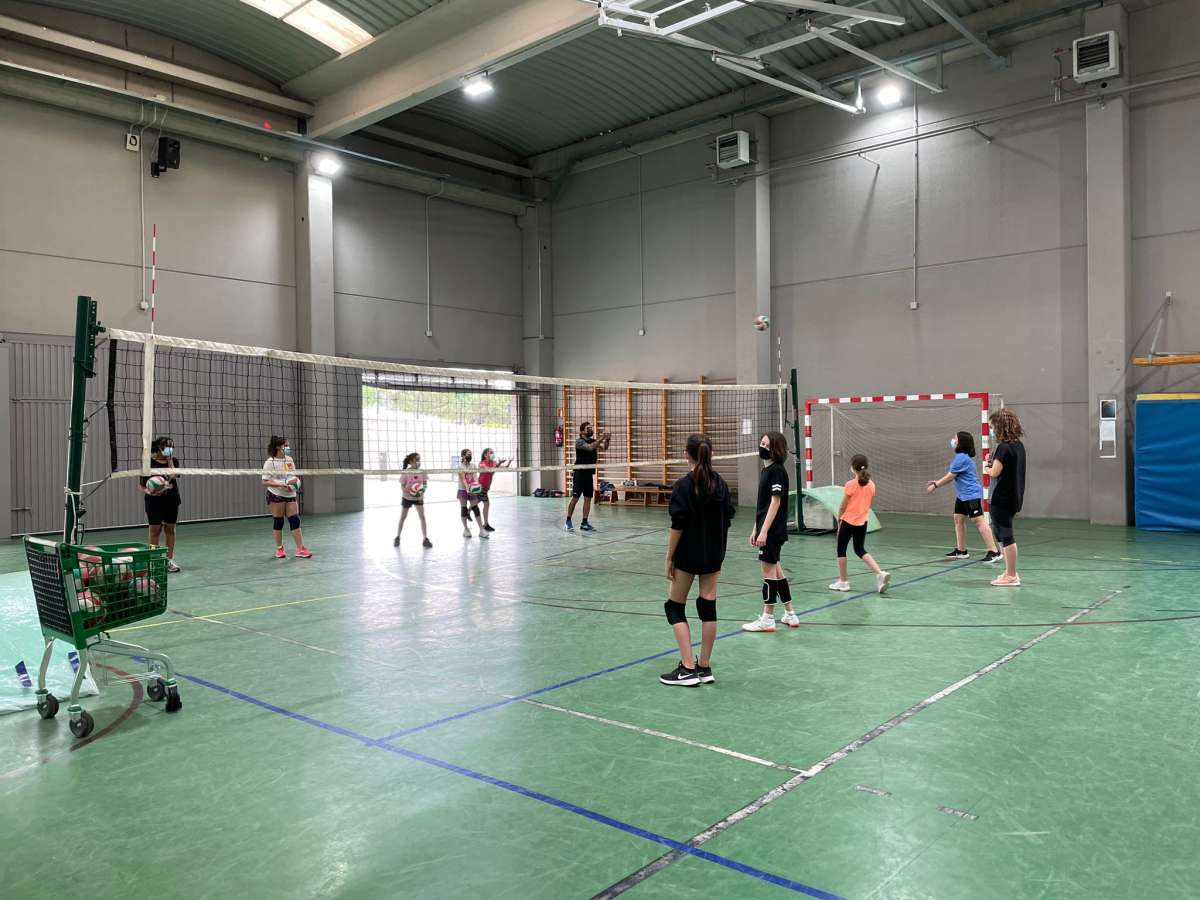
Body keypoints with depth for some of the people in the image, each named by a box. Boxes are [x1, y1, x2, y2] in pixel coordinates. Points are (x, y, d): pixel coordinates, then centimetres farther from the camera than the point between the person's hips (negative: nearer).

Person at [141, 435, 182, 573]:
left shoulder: (174, 461, 3)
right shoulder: (149, 461, -6)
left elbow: (173, 476, -15)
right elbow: (143, 486, -4)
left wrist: (170, 460, -12)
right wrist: (149, 492, -23)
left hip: (171, 499, 3)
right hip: (154, 500, -3)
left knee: (170, 529, 6)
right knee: (155, 530, 3)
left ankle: (169, 559, 13)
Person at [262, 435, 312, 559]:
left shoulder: (289, 459, 8)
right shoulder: (270, 462, -9)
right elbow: (265, 481, -11)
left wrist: (296, 481, -3)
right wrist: (280, 485, -23)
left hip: (290, 495, 5)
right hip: (276, 495, -5)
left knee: (295, 520, -1)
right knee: (278, 521, 3)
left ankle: (300, 549, 0)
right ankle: (279, 549, 17)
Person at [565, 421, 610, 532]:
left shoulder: (594, 441, 11)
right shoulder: (579, 442, -10)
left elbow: (604, 448, -3)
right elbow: (590, 447, -28)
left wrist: (607, 440, -22)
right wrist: (601, 438, -33)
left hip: (589, 474, 6)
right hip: (579, 474, -6)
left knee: (588, 499, 4)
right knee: (575, 498, -4)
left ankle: (584, 523, 9)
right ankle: (568, 521, 6)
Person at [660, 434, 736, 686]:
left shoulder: (683, 486, -14)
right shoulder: (720, 484, 3)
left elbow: (677, 526, -15)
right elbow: (727, 521, 7)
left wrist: (669, 557, -8)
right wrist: (719, 552, 17)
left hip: (688, 554, -5)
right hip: (713, 554, 5)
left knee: (675, 607, 6)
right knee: (708, 607, 9)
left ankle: (688, 668, 1)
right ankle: (704, 668, 14)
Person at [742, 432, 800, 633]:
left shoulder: (777, 471, -14)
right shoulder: (766, 469, 13)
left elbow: (775, 503, -19)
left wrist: (764, 531, -22)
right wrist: (755, 529, 18)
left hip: (772, 531, -9)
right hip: (766, 530, 9)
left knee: (769, 572, -1)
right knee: (776, 571, 14)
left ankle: (767, 619, 8)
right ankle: (790, 615, 24)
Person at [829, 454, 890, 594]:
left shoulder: (850, 485, -16)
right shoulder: (871, 484, 1)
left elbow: (843, 506, -9)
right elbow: (867, 503, 7)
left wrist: (838, 519, 6)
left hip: (848, 521, -6)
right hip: (862, 522, 6)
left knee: (841, 550, 10)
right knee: (860, 550, 18)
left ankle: (843, 581, 15)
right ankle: (880, 573, 0)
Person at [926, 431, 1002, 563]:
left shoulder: (962, 458, -18)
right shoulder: (960, 457, 14)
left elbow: (950, 477, -14)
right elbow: (952, 476, 22)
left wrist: (935, 486, -4)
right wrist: (936, 482, 19)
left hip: (972, 495, -11)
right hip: (962, 496, 11)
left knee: (979, 521, -13)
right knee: (958, 519, 13)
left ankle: (994, 552, -13)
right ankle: (961, 551, 21)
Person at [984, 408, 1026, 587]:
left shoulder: (1004, 447, -18)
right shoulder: (1019, 445, 9)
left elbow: (995, 472, -20)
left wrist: (987, 468, 0)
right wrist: (993, 464, 5)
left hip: (1002, 499, -9)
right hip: (1014, 497, 9)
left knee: (1006, 537, -1)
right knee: (1000, 533, 19)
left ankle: (1011, 576, 7)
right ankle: (1010, 571, 24)